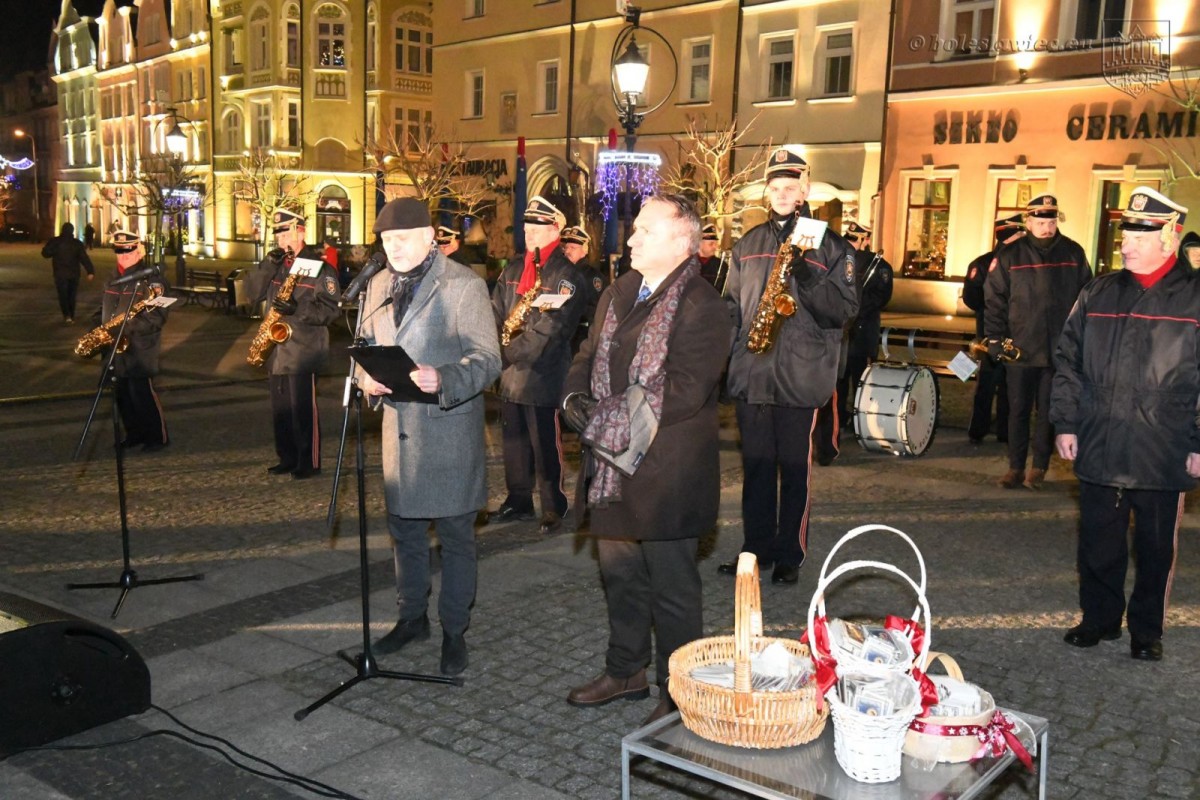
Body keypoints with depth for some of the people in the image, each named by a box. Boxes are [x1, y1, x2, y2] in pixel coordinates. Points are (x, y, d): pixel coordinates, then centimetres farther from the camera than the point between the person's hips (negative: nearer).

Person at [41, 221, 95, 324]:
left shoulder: (55, 242, -5)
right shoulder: (77, 243, -1)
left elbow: (45, 253, 1)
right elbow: (84, 258, -9)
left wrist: (45, 247, 23)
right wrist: (90, 271, -14)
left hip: (60, 274, -2)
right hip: (74, 274, 2)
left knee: (63, 295, 0)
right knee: (71, 295, 13)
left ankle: (67, 315, -18)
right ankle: (72, 316, 16)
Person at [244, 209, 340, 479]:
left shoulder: (319, 267, -6)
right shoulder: (276, 263, 13)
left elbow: (330, 309, -13)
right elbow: (253, 294, 5)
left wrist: (297, 309, -26)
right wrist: (268, 266, -8)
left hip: (303, 351, -7)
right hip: (276, 350, 7)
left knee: (304, 410, -3)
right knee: (281, 410, 12)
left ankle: (310, 462, 6)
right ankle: (288, 458, 23)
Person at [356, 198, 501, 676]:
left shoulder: (465, 285, -9)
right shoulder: (379, 286, 11)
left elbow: (487, 359, -14)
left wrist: (443, 380, -32)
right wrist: (367, 378, -7)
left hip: (450, 427, -6)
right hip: (399, 425, 6)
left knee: (455, 536, 5)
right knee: (404, 529, 17)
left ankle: (454, 631, 19)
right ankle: (412, 617, 35)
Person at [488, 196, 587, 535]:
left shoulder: (566, 274, -9)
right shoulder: (514, 268, 13)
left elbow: (552, 327, -17)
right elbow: (496, 312, 12)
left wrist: (511, 351, -16)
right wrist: (497, 348, -5)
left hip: (543, 375, -7)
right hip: (510, 372, 7)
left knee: (545, 445, -1)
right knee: (514, 440, 15)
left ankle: (554, 509, 11)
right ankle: (518, 501, 28)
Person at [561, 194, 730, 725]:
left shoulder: (702, 308, -15)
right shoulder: (617, 294, 11)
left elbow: (682, 392, -23)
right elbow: (587, 358, 13)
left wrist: (605, 418, -22)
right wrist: (576, 398, -9)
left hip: (665, 474, -8)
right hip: (611, 468, 8)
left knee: (672, 590, 6)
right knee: (620, 576, 20)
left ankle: (677, 693, 23)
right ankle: (625, 672, 39)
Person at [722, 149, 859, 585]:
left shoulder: (829, 244, 2)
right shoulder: (748, 243, 14)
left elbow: (846, 308, -5)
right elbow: (731, 303, 18)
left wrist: (808, 278, -20)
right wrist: (727, 352, 4)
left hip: (801, 377, -3)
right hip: (750, 374, 4)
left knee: (795, 469, 4)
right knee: (756, 467, 10)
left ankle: (790, 555, 15)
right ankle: (756, 547, 22)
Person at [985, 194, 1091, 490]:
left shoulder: (1073, 253, 4)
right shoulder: (1010, 255, -1)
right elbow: (994, 298, 1)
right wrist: (995, 339, -4)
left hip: (1059, 351, 1)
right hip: (1020, 349, -1)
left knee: (1048, 412, 6)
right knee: (1018, 410, 7)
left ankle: (1039, 468, 17)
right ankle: (1016, 467, 16)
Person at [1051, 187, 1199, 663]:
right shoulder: (1099, 294, 7)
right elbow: (1068, 361, 11)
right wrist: (1065, 423, 6)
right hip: (1099, 450, 3)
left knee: (1155, 550, 11)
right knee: (1098, 546, 13)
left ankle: (1147, 629, 27)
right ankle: (1099, 618, 30)